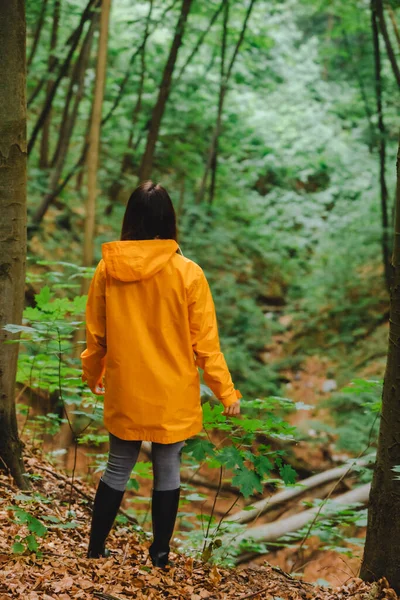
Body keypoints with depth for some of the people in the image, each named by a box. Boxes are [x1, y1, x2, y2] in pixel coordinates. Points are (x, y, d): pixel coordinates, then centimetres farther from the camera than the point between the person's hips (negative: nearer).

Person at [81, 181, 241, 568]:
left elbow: (96, 334, 5)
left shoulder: (107, 269, -5)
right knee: (167, 471, 12)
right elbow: (204, 341, -10)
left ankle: (95, 550, 22)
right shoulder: (187, 273, -13)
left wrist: (92, 374, 23)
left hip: (124, 391, 2)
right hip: (172, 395, -2)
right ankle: (160, 554, 20)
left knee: (118, 467, 16)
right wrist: (226, 391, 0)